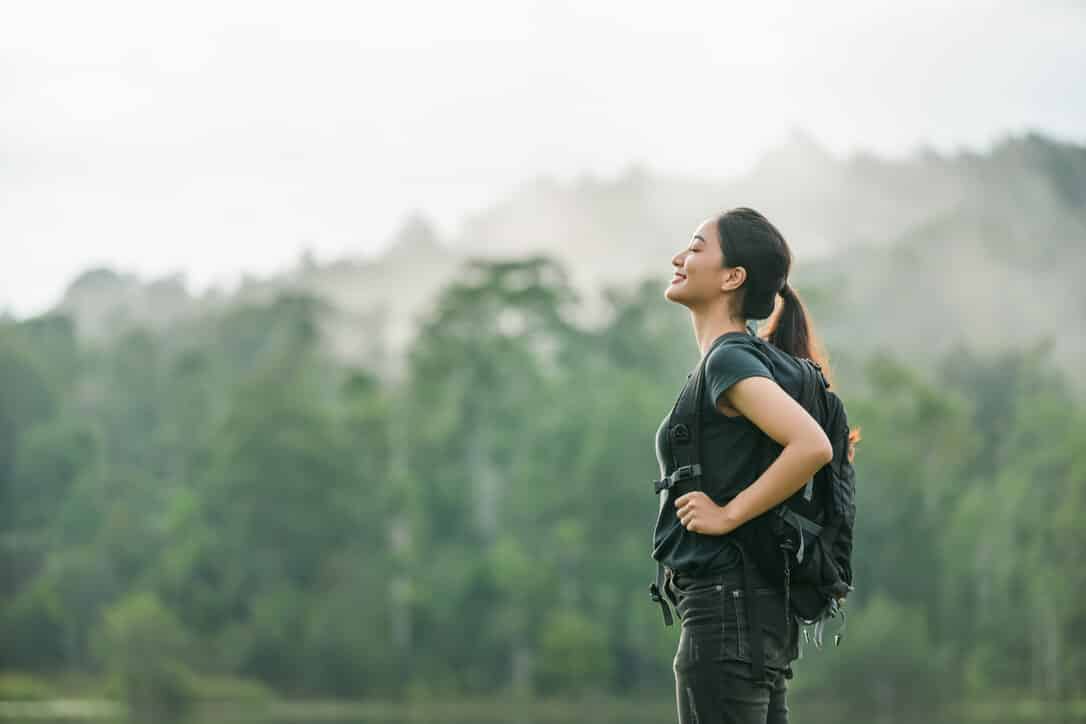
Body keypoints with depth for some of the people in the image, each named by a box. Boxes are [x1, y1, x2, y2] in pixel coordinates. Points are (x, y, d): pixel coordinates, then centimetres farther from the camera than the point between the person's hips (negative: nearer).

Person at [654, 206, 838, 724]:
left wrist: (729, 515, -19)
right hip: (758, 606, 10)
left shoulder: (730, 361, -13)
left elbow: (812, 447, -27)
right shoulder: (755, 360, 15)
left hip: (726, 608, -10)